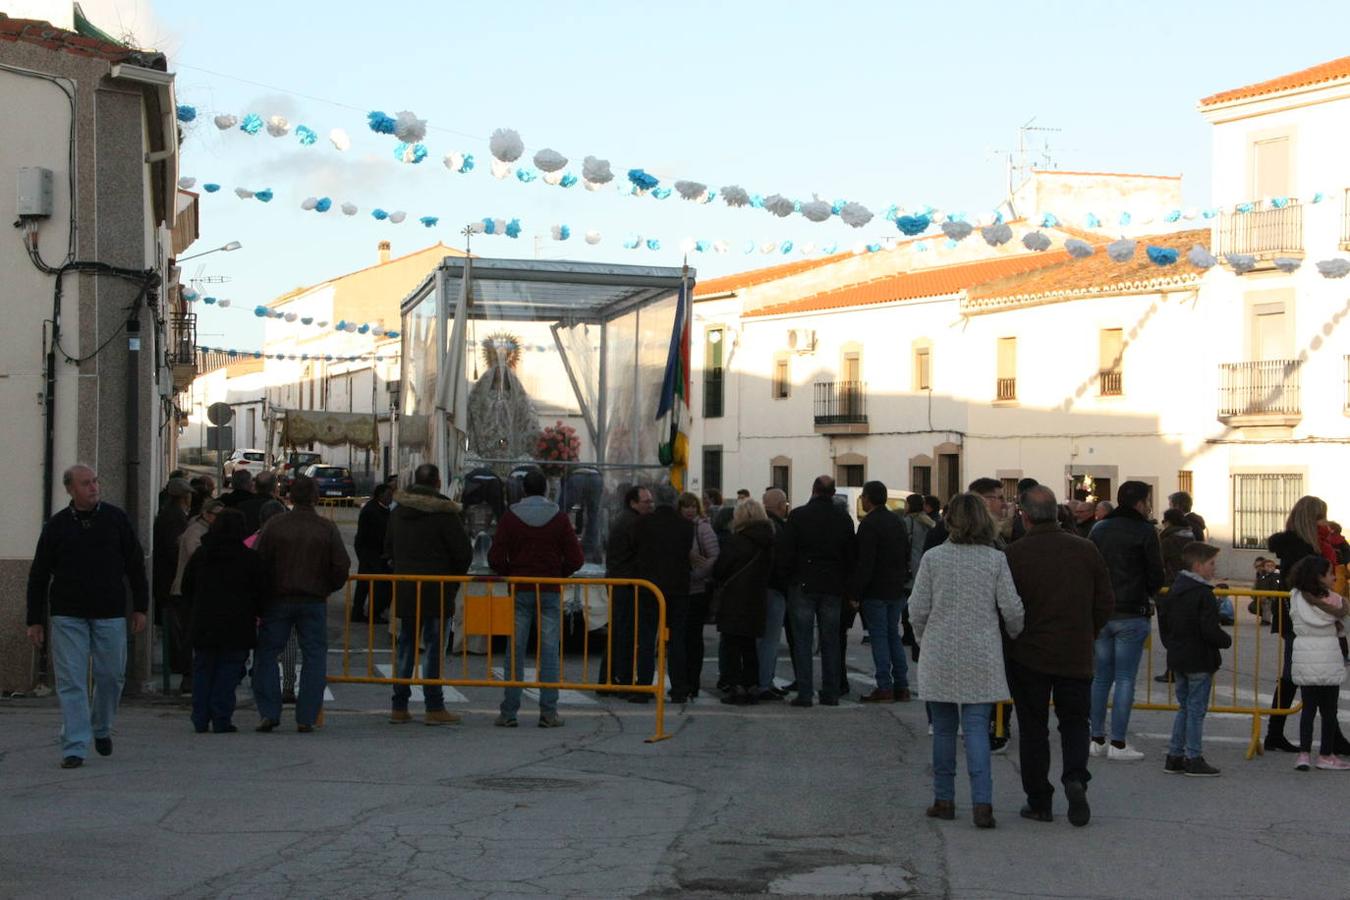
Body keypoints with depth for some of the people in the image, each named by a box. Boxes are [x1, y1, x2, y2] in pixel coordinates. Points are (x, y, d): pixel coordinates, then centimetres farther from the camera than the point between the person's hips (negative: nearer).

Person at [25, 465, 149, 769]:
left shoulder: (116, 519, 2)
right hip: (68, 615, -1)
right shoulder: (56, 526, 2)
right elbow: (38, 576, 8)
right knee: (71, 681, -4)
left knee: (111, 675, 7)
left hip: (110, 614, 1)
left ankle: (101, 729, 32)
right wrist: (35, 620, 5)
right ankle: (74, 748, -2)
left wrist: (140, 607, 4)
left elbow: (135, 566, 8)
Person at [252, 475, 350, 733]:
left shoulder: (274, 524, -4)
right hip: (314, 602, 0)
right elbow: (341, 567, -3)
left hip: (278, 600, 0)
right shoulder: (327, 528, -3)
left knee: (266, 655, 9)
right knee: (314, 658, 7)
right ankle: (306, 718, 3)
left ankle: (269, 713, 1)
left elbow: (258, 561, -6)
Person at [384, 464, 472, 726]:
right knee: (433, 646, -1)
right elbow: (463, 552, -11)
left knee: (405, 645, 11)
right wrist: (454, 576, 6)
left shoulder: (398, 512, 8)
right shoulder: (444, 514, -12)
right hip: (437, 590, -5)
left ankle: (399, 706, 11)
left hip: (405, 589, 5)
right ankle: (434, 708, 0)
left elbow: (388, 548, 16)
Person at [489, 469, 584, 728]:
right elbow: (575, 559, -4)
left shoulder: (510, 518, -1)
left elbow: (495, 558, -6)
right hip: (550, 592, 0)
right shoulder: (559, 518, 0)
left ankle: (509, 713, 2)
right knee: (548, 653, 3)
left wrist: (510, 576, 11)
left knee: (515, 652, 3)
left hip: (519, 591, 0)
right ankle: (548, 712, 0)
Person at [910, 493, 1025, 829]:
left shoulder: (933, 558, -4)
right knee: (977, 727, 0)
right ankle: (982, 801, -11)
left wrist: (924, 641, 15)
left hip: (940, 655, 0)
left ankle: (944, 799, 16)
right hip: (981, 657, 0)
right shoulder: (996, 559, -4)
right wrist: (1016, 637, 16)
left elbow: (918, 610, -2)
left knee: (943, 728, 11)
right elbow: (1012, 609, -4)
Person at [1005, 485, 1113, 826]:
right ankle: (1075, 778, -9)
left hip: (1028, 656, -2)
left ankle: (1039, 801, 12)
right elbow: (1105, 603, 3)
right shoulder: (1085, 549, -2)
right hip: (1076, 656, 2)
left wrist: (1011, 641, 10)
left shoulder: (1015, 554, -12)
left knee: (1033, 728, 9)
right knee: (1074, 721, 15)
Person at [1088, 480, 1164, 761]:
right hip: (1131, 615, -5)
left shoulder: (1098, 530, 10)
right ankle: (1118, 743, -3)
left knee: (1101, 677, 11)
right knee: (1125, 679, -2)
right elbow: (1156, 575, -6)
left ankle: (1097, 739, 12)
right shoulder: (1145, 532, -8)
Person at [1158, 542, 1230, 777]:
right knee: (1196, 709, -2)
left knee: (1184, 707, 16)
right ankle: (1194, 759, 2)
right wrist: (1226, 641, -4)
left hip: (1177, 660, 8)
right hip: (1199, 661, -8)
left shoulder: (1174, 591, 9)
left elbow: (1163, 621, 15)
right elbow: (1209, 630, -21)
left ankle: (1174, 756, 16)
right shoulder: (1204, 594, -16)